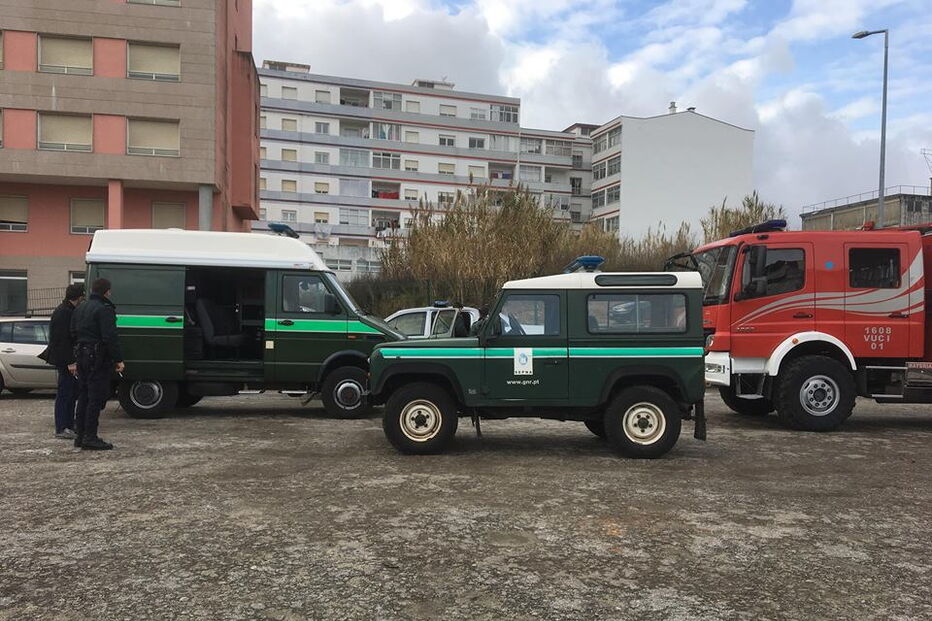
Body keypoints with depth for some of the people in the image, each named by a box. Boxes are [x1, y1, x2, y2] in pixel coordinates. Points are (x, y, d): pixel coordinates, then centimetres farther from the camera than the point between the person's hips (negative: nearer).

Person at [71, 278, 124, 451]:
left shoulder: (79, 309, 16)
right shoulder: (104, 309, -13)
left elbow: (74, 333, 19)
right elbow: (110, 337, -19)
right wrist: (118, 359, -17)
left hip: (82, 357, 9)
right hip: (98, 359, -9)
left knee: (83, 397, 15)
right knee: (96, 398, -5)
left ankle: (80, 435, 20)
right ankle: (90, 438, -5)